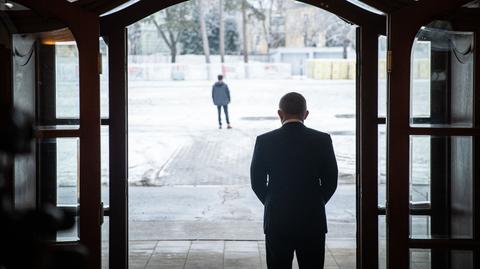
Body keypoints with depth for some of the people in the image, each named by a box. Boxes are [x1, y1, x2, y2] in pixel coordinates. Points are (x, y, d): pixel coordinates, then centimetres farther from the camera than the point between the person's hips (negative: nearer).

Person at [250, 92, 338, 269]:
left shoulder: (264, 141, -6)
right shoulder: (322, 140, -5)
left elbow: (257, 182, 0)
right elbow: (331, 181, 0)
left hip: (277, 221, 0)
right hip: (312, 221, 0)